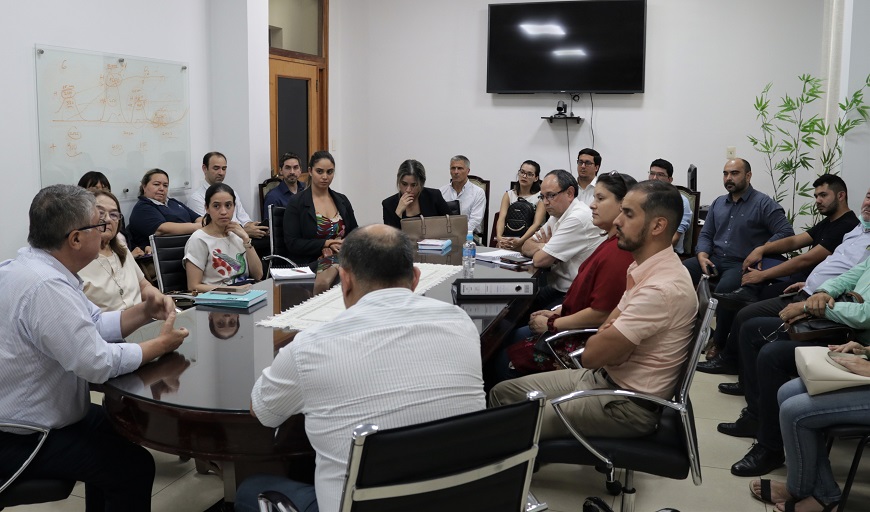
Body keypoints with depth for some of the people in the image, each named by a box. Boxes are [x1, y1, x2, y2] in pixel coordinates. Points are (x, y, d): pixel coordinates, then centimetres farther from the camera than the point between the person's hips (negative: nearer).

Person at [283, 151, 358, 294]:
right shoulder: (296, 203, 4)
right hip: (308, 262, -3)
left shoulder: (342, 200, 18)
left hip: (342, 258, 3)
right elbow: (292, 243, -3)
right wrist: (326, 244, -13)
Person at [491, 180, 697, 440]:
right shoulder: (642, 268, 5)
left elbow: (591, 354, -22)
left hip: (628, 405, -9)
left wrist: (602, 338, -2)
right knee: (503, 393, 8)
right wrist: (606, 339, -10)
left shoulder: (662, 288, -26)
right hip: (603, 377, 9)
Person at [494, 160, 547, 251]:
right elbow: (502, 218, 0)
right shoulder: (509, 195, 14)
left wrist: (520, 241, -25)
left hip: (528, 240, -2)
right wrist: (499, 237, -21)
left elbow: (537, 224, -8)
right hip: (507, 240, 2)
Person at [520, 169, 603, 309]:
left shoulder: (578, 218, -20)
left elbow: (539, 260, -19)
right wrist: (543, 247, -6)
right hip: (558, 290, 9)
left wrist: (541, 247, 3)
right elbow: (526, 247, 15)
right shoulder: (557, 215, 12)